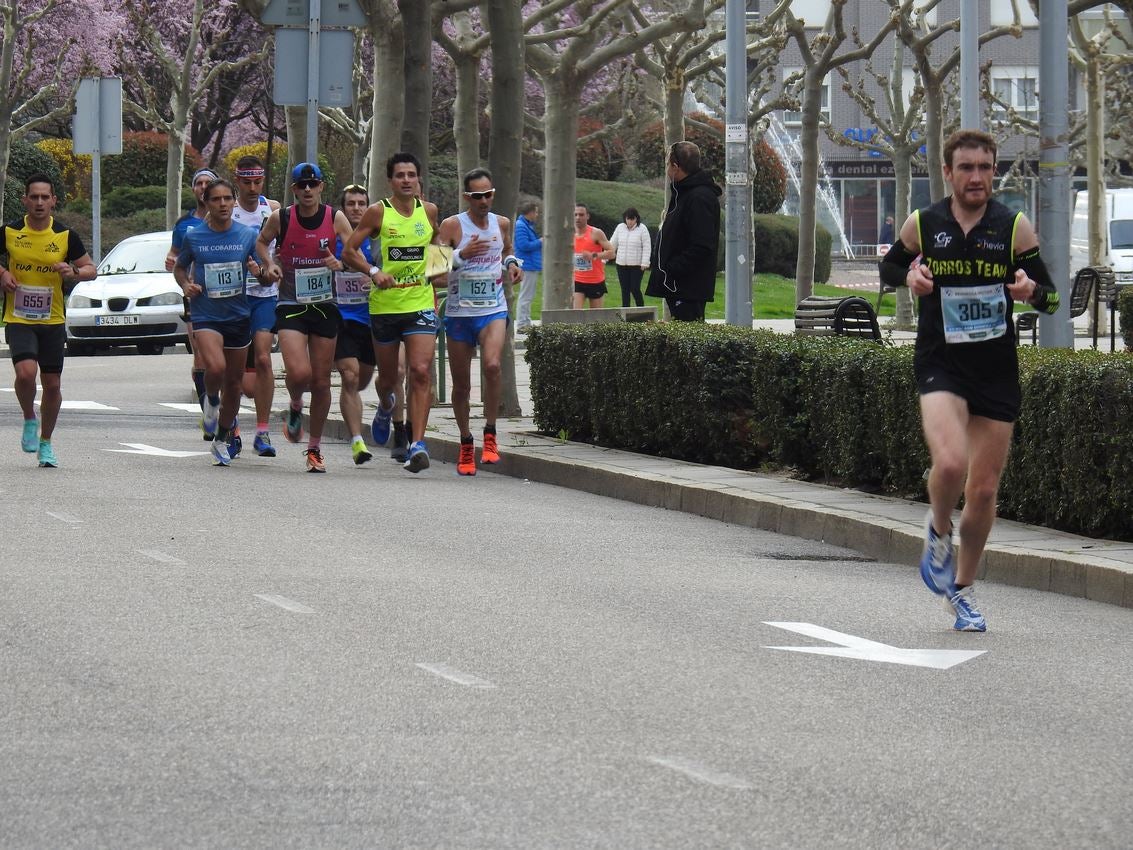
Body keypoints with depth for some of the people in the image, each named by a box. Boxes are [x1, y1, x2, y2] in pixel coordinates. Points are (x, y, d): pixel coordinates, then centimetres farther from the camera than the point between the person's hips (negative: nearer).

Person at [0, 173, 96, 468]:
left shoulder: (65, 236, -2)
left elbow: (91, 269, 6)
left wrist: (73, 271, -15)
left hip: (52, 321, 2)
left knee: (52, 384, 6)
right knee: (26, 372, -23)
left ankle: (45, 443, 25)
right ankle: (29, 420, 6)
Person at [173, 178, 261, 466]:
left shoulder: (247, 235, 1)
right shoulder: (193, 237, -1)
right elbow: (180, 268, 14)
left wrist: (258, 271, -16)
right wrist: (186, 285, -7)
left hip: (239, 316, 2)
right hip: (205, 315, -2)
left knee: (233, 383, 9)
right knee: (216, 367, -27)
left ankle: (222, 440, 26)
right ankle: (211, 400, 7)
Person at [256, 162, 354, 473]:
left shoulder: (335, 218, -4)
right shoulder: (280, 218, -4)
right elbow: (262, 241, 15)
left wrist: (341, 263, -24)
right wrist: (269, 265, -4)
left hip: (325, 307, 1)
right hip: (291, 307, -1)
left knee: (321, 382, 5)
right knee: (299, 374, -20)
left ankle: (315, 447, 21)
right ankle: (295, 408, 16)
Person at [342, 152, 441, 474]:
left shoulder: (429, 211, 5)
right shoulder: (378, 212, -5)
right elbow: (349, 250, -2)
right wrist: (374, 272, -16)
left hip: (421, 304, 1)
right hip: (385, 304, -1)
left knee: (421, 371, -15)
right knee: (388, 375, 13)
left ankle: (417, 443, -17)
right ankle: (385, 407, 50)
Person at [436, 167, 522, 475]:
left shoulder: (502, 224, 7)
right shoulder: (451, 226, -5)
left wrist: (511, 263, 6)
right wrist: (462, 255, -24)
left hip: (493, 310, 1)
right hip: (459, 312, -1)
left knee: (492, 365, -26)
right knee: (461, 384, 6)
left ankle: (490, 435, -14)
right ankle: (466, 444, 25)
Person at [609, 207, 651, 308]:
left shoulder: (642, 229, -4)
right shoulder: (620, 228, 7)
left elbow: (647, 247, -6)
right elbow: (612, 244, 12)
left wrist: (644, 263, -14)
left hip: (636, 265, -4)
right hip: (621, 264, 4)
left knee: (635, 289, -9)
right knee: (625, 290, 6)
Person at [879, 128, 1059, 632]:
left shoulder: (1014, 227, -1)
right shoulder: (922, 225, 0)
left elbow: (1049, 297, 3)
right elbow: (890, 266, 18)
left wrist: (1031, 290, -20)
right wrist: (910, 277, -5)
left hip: (997, 370, 1)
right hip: (940, 363, -1)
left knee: (984, 491, 5)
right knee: (950, 463, -26)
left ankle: (962, 589, 27)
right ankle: (938, 531, 8)